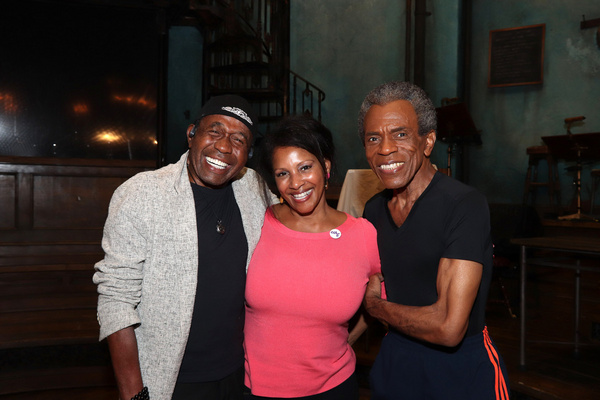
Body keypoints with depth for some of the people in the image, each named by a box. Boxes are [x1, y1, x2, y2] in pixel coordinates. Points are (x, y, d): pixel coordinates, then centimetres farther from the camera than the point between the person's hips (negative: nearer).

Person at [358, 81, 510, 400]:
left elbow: (448, 327, -28)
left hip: (461, 370, -6)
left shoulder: (465, 205, -23)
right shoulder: (374, 209, 0)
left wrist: (375, 305, -14)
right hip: (394, 359, 6)